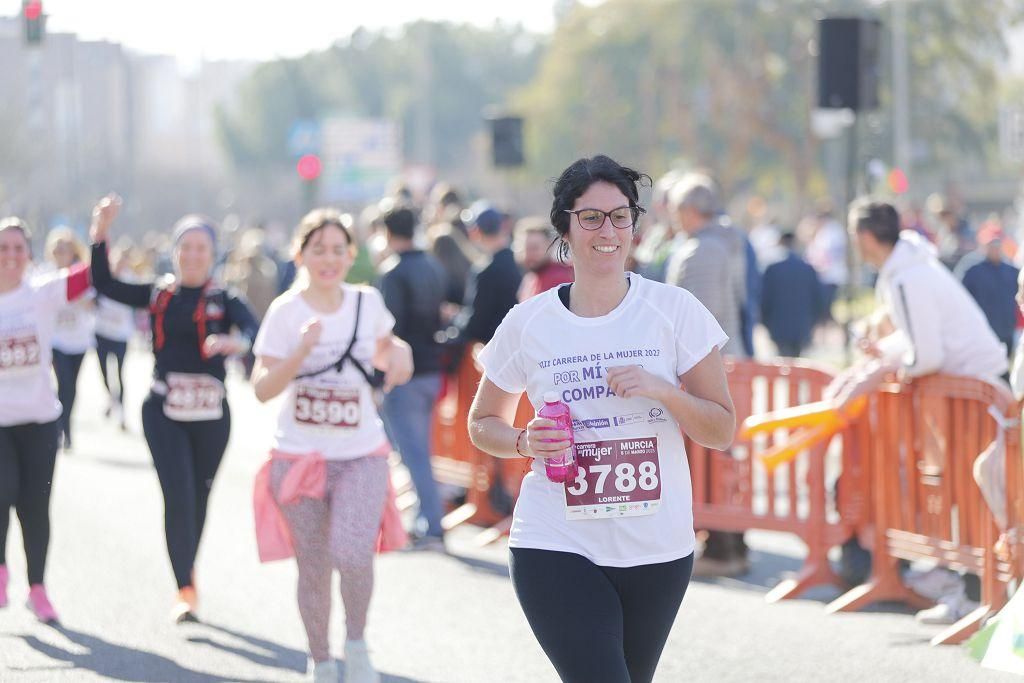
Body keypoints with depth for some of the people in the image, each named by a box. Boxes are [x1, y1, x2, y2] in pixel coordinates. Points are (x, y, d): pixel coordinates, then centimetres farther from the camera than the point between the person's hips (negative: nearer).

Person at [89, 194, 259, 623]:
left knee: (199, 499, 12)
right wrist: (101, 234, -10)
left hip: (210, 413, 0)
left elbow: (251, 327, -18)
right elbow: (105, 285, 0)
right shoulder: (157, 295, 6)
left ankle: (187, 576, 32)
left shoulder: (223, 300, 0)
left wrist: (237, 341, -42)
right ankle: (186, 592, -12)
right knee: (178, 497, -11)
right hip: (164, 411, 0)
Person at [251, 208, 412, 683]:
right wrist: (301, 350, -27)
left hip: (362, 453, 1)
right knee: (313, 569, 6)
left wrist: (399, 352, -1)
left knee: (353, 554, -21)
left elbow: (383, 348, 22)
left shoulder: (367, 303, 2)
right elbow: (262, 388, -13)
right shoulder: (285, 312, -8)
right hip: (300, 454, -1)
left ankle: (356, 644, 5)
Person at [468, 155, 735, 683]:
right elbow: (483, 422, 14)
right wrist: (525, 443, -8)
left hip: (658, 550, 2)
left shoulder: (674, 311, -1)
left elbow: (722, 431, 1)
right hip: (557, 549, -2)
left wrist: (662, 389, -17)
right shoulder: (527, 323, 0)